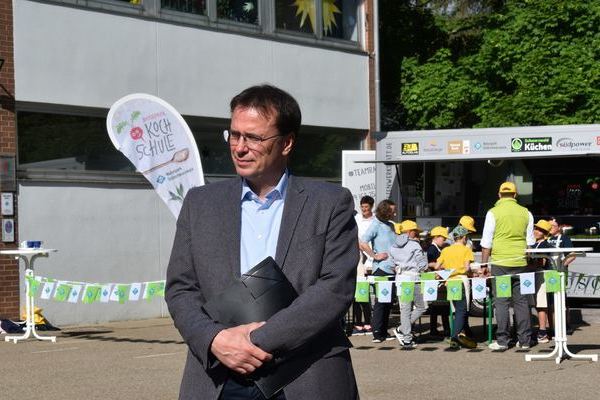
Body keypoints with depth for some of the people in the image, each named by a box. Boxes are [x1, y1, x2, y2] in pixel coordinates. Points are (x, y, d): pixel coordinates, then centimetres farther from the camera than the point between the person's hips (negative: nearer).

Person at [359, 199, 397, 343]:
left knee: (389, 302, 10)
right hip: (381, 269, -7)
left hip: (392, 269, 7)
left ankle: (383, 332, 16)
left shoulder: (391, 225, 15)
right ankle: (377, 334, -1)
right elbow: (362, 243, -17)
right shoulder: (376, 225, -8)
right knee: (380, 302, -4)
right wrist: (375, 256, -15)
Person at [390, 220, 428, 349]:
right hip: (412, 277, -6)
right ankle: (402, 329, 2)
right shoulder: (414, 245, -7)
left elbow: (391, 265, 12)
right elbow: (423, 265, -7)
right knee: (421, 306, 7)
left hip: (399, 277, 6)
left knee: (405, 308, 9)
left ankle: (407, 339, 9)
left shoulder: (393, 247, 10)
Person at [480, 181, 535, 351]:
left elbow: (486, 243, -2)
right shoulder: (526, 213, 7)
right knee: (522, 301, 7)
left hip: (500, 262, -3)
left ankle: (502, 340, 0)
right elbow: (530, 241, 12)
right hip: (521, 263, 3)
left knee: (501, 302, 1)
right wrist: (529, 261, 22)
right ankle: (524, 340, 9)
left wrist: (483, 264, 5)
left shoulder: (493, 213, -3)